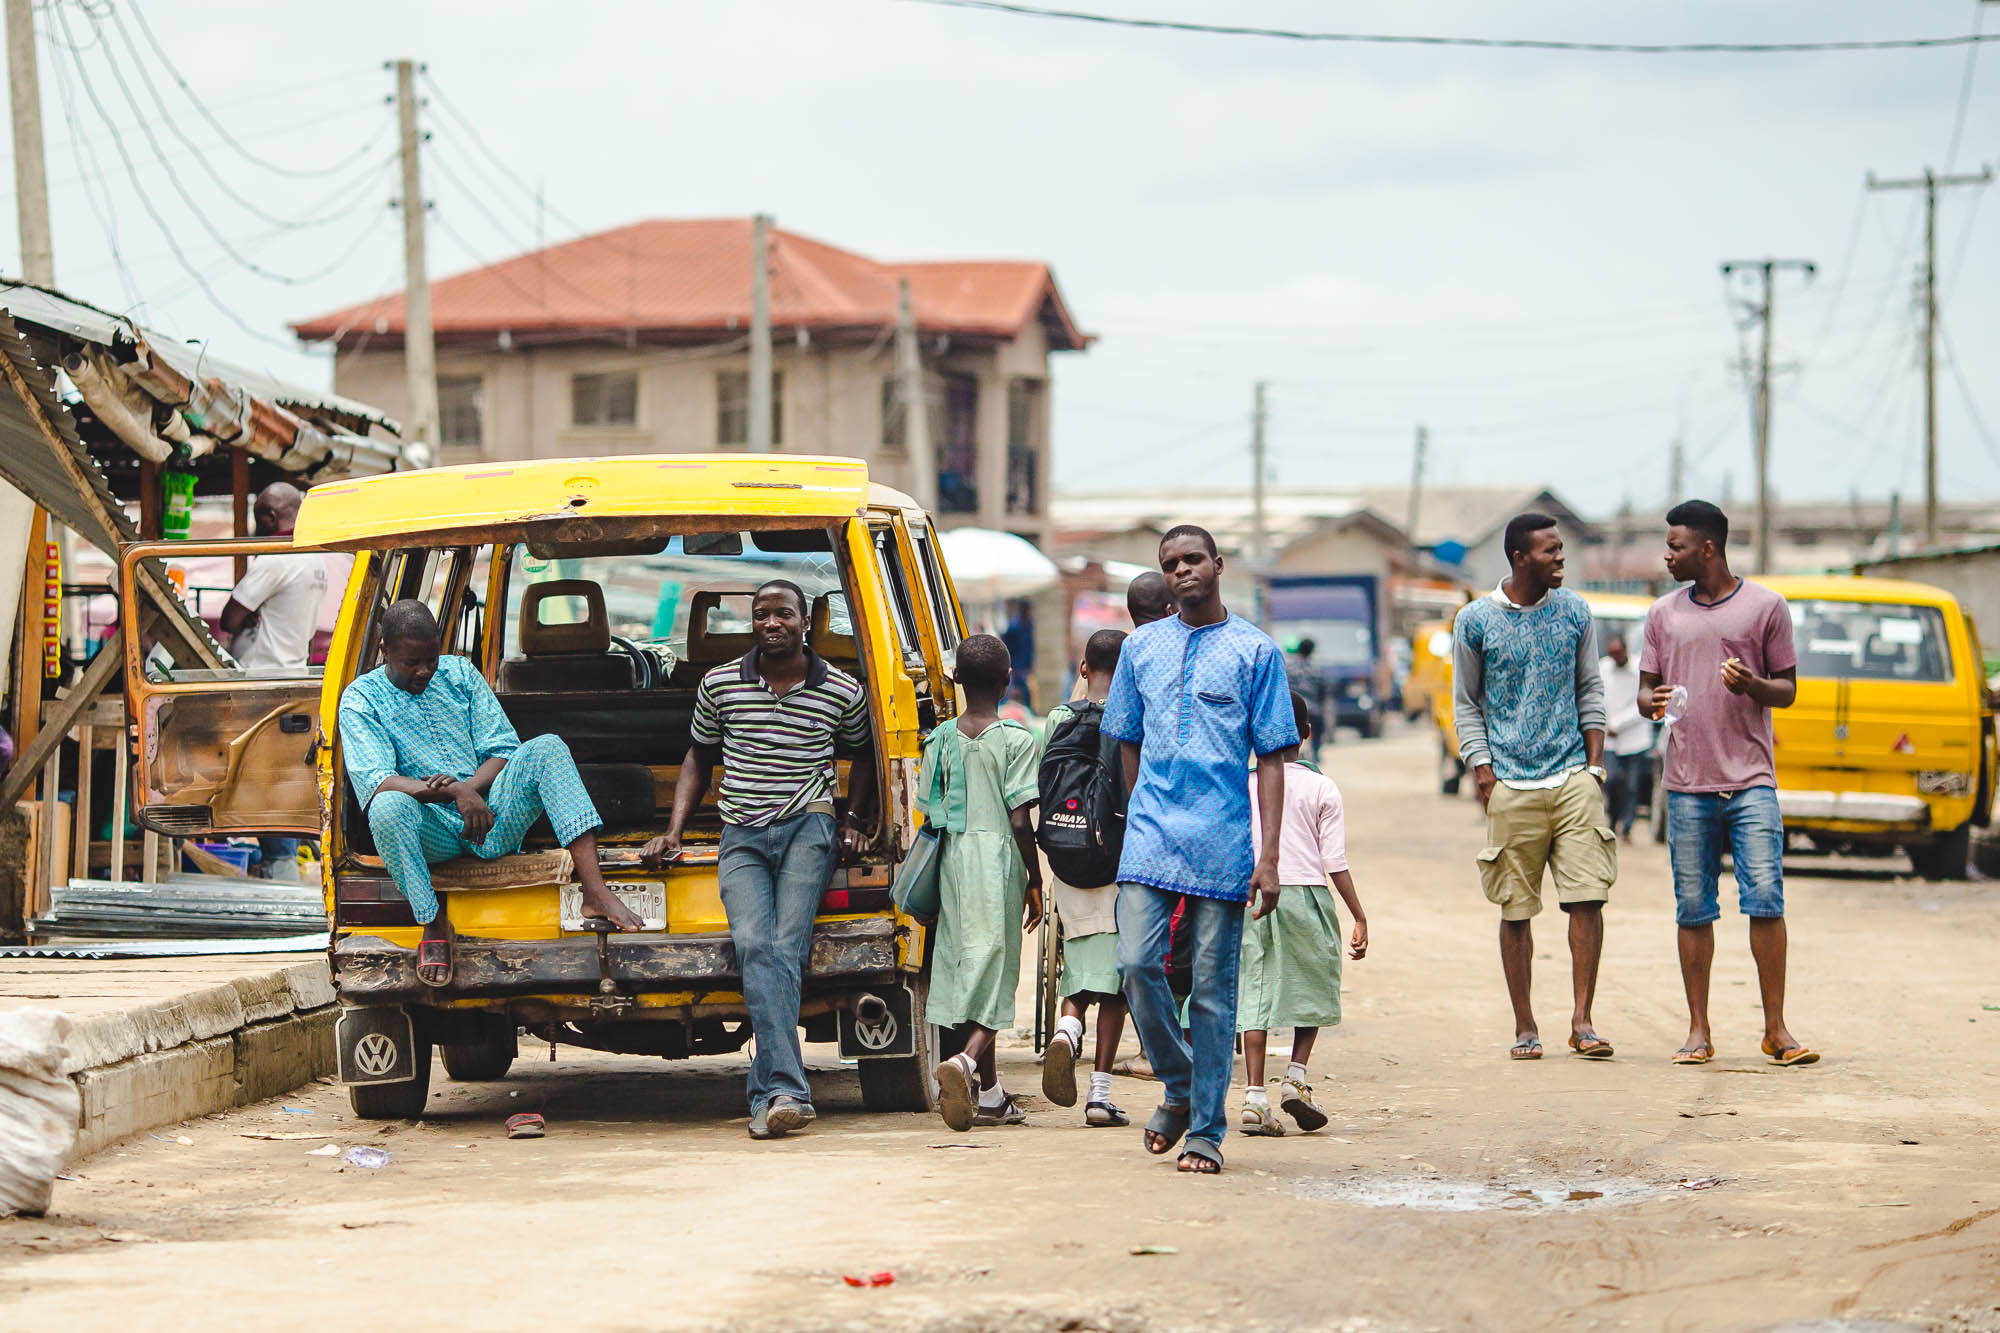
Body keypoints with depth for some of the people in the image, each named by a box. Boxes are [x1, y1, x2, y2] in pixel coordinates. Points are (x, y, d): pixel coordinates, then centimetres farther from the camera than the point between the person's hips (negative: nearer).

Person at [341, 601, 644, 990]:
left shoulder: (460, 673, 12)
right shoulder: (360, 699, 1)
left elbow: (504, 749, 8)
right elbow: (377, 781, -14)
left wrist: (469, 787, -16)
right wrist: (452, 793, -29)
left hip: (490, 817, 3)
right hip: (432, 832, -3)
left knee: (546, 749, -21)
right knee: (389, 806, -37)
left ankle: (595, 892, -33)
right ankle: (433, 923, -19)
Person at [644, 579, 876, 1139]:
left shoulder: (842, 691, 6)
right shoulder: (720, 684, 8)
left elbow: (864, 752, 24)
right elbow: (698, 758, 21)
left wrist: (855, 821, 12)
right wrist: (674, 831, 12)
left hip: (808, 826, -1)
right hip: (742, 835, 1)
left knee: (786, 947, -20)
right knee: (754, 945, -23)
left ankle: (767, 1093, -19)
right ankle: (789, 1094, -32)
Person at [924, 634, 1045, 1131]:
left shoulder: (941, 739, 6)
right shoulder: (1016, 740, -7)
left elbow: (930, 814, 7)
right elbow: (1019, 818, -11)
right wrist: (1036, 879, -1)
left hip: (953, 862, 5)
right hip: (998, 862, -5)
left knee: (967, 970, 11)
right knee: (995, 972, -3)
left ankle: (989, 1094, 16)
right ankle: (966, 1062, -28)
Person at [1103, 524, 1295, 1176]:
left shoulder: (1256, 651, 3)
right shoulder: (1142, 647, 12)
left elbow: (1271, 757, 1)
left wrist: (1269, 855, -6)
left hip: (1223, 844, -2)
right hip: (1150, 837, 2)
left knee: (1213, 988, -1)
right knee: (1137, 963, -10)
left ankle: (1206, 1130, 7)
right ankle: (1179, 1089, 13)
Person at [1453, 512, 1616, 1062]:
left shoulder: (1574, 612, 9)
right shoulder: (1476, 620, 1)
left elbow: (1590, 689, 15)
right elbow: (1466, 703, 6)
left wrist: (1595, 760, 6)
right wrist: (1481, 768, -4)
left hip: (1574, 779, 2)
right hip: (1511, 786, -2)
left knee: (1587, 898, -7)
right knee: (1516, 909, 2)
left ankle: (1582, 1021, -2)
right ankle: (1525, 1027, 10)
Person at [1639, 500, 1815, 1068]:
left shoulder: (1765, 607, 4)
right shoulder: (1664, 614, 13)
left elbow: (1788, 690, 8)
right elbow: (1645, 688, 16)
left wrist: (1752, 685, -14)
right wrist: (1651, 702, -8)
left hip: (1751, 780, -3)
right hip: (1687, 784, 3)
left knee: (1766, 901, -8)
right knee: (1693, 910, 2)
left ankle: (1776, 1028, -3)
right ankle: (1698, 1030, 8)